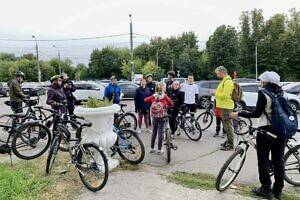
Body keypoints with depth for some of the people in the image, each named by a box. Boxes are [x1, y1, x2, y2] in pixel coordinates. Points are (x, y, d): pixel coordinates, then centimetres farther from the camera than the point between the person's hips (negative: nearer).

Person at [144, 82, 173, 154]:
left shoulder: (153, 97, -2)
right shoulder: (165, 96, -8)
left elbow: (145, 100, 9)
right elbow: (171, 104, -1)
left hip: (154, 117, 2)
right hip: (162, 117, -2)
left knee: (154, 132, 14)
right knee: (160, 132, 5)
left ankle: (152, 148, 20)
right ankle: (159, 149, 10)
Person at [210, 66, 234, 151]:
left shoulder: (228, 81, -17)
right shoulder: (224, 80, 16)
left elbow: (225, 95, -24)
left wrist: (215, 93, -14)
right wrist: (216, 92, 11)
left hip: (226, 106, -11)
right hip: (224, 106, 11)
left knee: (227, 125, -5)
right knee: (226, 124, 17)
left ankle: (230, 145, 2)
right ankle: (228, 141, 29)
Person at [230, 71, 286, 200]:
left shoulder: (263, 92, -11)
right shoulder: (280, 92, 8)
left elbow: (257, 114, -15)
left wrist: (238, 114, -10)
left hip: (266, 130, -7)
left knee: (263, 160, 5)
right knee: (279, 160, 13)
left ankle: (266, 190, 12)